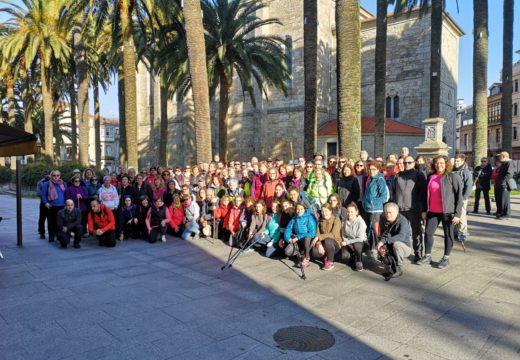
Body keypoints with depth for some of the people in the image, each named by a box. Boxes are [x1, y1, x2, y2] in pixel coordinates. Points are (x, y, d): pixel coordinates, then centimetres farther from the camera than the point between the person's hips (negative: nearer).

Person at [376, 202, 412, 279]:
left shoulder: (403, 221, -23)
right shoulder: (384, 220, -5)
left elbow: (401, 236, -38)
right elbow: (382, 235, -6)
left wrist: (384, 241, -43)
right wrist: (381, 245, -27)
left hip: (405, 247, -5)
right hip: (390, 247, 5)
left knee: (396, 244, -35)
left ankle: (398, 270, -15)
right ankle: (391, 269, -1)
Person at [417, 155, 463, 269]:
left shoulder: (453, 177, -6)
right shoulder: (430, 177, 9)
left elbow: (459, 196, -8)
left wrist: (457, 213, -13)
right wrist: (424, 210, 12)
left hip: (447, 211, -5)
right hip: (433, 211, 5)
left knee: (448, 234, 8)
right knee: (428, 233, 5)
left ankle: (446, 258, 20)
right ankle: (427, 256, 18)